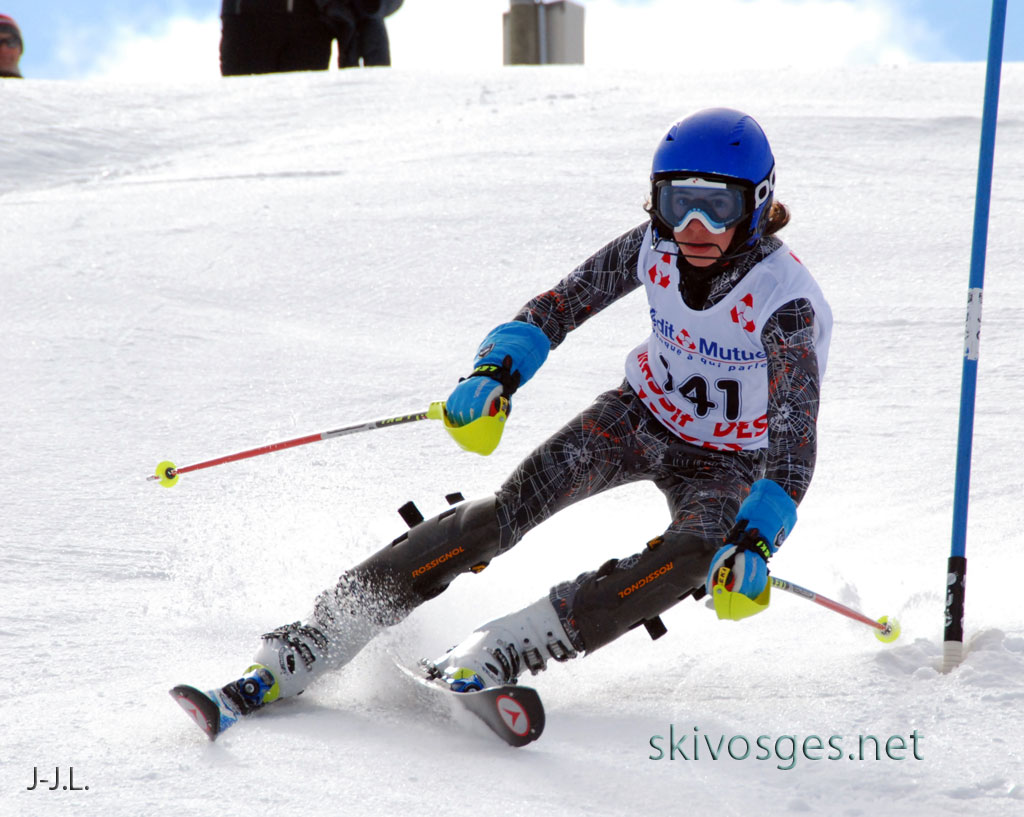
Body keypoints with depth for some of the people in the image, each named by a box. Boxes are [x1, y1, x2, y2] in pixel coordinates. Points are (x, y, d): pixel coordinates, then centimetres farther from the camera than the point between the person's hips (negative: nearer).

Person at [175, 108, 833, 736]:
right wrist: (496, 375, -24)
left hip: (726, 462, -2)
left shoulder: (786, 301, -30)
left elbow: (795, 444, -35)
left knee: (692, 560, -35)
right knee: (511, 507, -19)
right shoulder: (653, 247, -16)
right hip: (643, 415, 3)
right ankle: (309, 648, -20)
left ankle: (500, 652, -36)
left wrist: (755, 543, -51)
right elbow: (557, 309, -4)